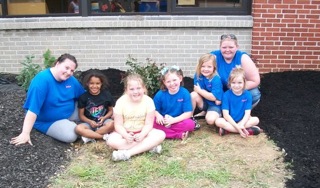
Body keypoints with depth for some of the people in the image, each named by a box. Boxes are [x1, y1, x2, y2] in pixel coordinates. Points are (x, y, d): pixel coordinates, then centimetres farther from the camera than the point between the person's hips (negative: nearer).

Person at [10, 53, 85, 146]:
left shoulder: (71, 80, -6)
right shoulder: (42, 80, -28)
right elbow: (33, 109, -33)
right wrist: (25, 134, -36)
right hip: (48, 122, -7)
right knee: (70, 135, -30)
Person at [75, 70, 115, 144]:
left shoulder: (106, 95, -1)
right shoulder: (83, 97, -3)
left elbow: (111, 111, 7)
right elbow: (81, 115, 1)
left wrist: (104, 118, -14)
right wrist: (90, 122, -18)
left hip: (103, 121, 0)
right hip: (89, 123, 0)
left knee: (111, 124, -34)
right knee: (78, 128, -31)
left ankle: (89, 136, -20)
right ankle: (103, 136, -24)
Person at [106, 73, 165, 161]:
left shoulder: (148, 101, -14)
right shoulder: (121, 102, -15)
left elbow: (148, 124, -12)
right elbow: (118, 125, -12)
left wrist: (142, 135, -33)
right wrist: (126, 135, -32)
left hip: (142, 132, 1)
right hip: (126, 132, 0)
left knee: (161, 134, -26)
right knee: (111, 141, -31)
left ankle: (128, 153, -32)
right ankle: (149, 146, -27)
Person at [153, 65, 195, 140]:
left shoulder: (185, 93, -11)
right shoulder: (160, 94, -7)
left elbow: (188, 113, -14)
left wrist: (173, 120, -25)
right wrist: (158, 116, -25)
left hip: (178, 121, -2)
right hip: (163, 121, 2)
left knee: (190, 124, -30)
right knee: (151, 122, -29)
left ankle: (165, 131, -19)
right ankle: (179, 135, -27)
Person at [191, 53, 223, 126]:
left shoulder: (216, 79, -22)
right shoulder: (198, 76, -9)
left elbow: (213, 97, -25)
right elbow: (196, 89, -17)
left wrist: (199, 90, -18)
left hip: (214, 104, -4)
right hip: (204, 102, 4)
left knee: (210, 120, -31)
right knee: (193, 95, -26)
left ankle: (219, 114, 6)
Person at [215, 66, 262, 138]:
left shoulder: (247, 95, -6)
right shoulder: (226, 95, -11)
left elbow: (247, 113, -11)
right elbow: (226, 114, -16)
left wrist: (241, 125, -29)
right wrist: (237, 127, -26)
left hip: (242, 121, 2)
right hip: (230, 121, -2)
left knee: (256, 120, -22)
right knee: (218, 121, -29)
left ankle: (227, 129, -25)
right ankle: (248, 130, -29)